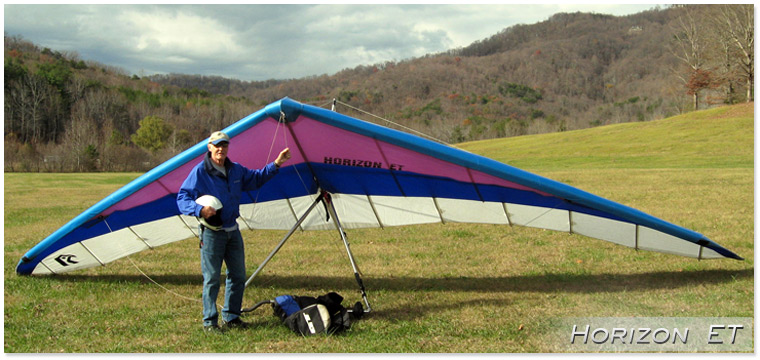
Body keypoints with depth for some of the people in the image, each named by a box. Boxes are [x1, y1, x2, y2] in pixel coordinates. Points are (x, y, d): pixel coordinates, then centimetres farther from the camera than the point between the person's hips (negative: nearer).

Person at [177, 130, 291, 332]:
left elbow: (256, 179, 23)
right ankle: (210, 322, 8)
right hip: (212, 233, -7)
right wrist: (199, 209, -30)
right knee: (212, 278, -2)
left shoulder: (236, 170, 9)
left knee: (238, 276, 12)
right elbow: (182, 197, -12)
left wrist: (276, 164, 13)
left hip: (233, 230, 7)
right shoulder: (200, 172, -11)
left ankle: (231, 317, 26)